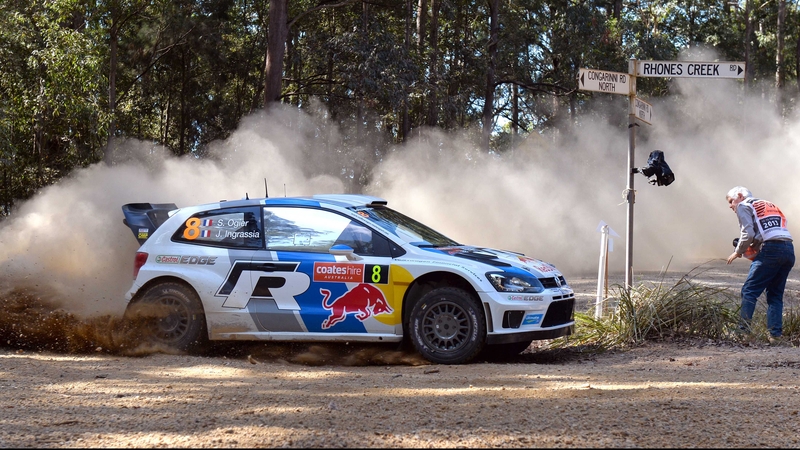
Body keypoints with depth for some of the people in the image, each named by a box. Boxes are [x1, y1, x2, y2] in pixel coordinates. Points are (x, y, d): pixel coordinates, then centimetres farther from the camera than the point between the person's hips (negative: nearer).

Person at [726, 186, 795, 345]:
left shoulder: (743, 206, 10)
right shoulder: (770, 205, 32)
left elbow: (748, 233, -4)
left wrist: (738, 252, 10)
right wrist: (754, 249, 23)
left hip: (771, 249, -7)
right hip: (789, 249, 7)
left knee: (749, 291, -4)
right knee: (775, 295, 11)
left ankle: (743, 331, -11)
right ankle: (775, 335, 3)